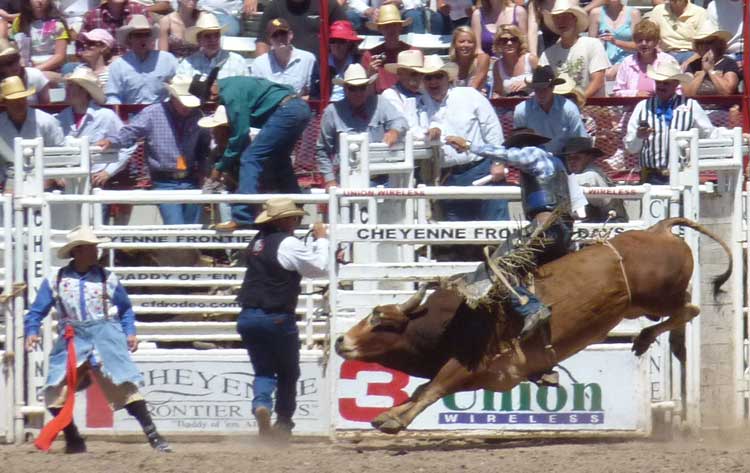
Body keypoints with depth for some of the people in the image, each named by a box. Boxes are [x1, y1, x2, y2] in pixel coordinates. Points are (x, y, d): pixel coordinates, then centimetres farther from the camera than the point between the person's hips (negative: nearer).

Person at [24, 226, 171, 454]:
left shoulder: (107, 278, 4)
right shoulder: (55, 280, 2)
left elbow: (126, 308, 15)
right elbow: (37, 311, 6)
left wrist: (130, 332, 2)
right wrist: (31, 332, -11)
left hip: (105, 334, -1)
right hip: (71, 339, 1)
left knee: (126, 384, -12)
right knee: (55, 392, -5)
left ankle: (152, 435, -10)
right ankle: (73, 440, 12)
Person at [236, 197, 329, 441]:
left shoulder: (257, 242, 11)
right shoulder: (288, 244, -12)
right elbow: (320, 268, -7)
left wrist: (314, 243, 17)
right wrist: (321, 240, 5)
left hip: (249, 317, 6)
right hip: (277, 318, -6)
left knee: (263, 371, 8)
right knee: (288, 372, 13)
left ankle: (261, 405, -22)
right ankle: (283, 423, 19)